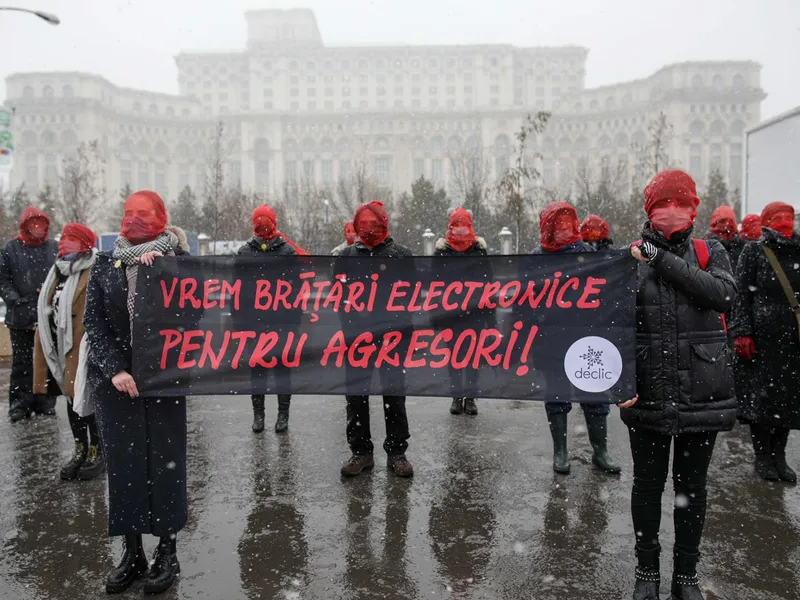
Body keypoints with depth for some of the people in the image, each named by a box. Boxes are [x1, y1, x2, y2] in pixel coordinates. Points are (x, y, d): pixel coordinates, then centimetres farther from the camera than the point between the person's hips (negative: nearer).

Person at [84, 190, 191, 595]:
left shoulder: (177, 261, 1)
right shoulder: (105, 264, 7)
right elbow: (93, 321, 3)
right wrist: (114, 368, -9)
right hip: (115, 377, 2)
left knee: (165, 460, 3)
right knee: (122, 461, 7)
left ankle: (167, 552, 17)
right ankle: (132, 552, 21)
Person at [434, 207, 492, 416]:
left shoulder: (479, 249, 1)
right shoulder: (441, 250, 0)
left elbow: (487, 282, 2)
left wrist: (490, 315, -2)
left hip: (475, 311, 0)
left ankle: (470, 396, 15)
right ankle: (457, 396, 16)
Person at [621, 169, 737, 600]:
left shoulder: (710, 252, 5)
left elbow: (724, 295, -16)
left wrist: (664, 261, -18)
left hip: (702, 391, 1)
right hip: (649, 392, -1)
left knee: (692, 485, 14)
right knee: (648, 483, 12)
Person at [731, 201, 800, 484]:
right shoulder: (754, 251, 1)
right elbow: (741, 294, -5)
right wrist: (742, 333, -12)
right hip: (764, 336, -4)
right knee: (763, 393, 2)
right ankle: (762, 456, 17)